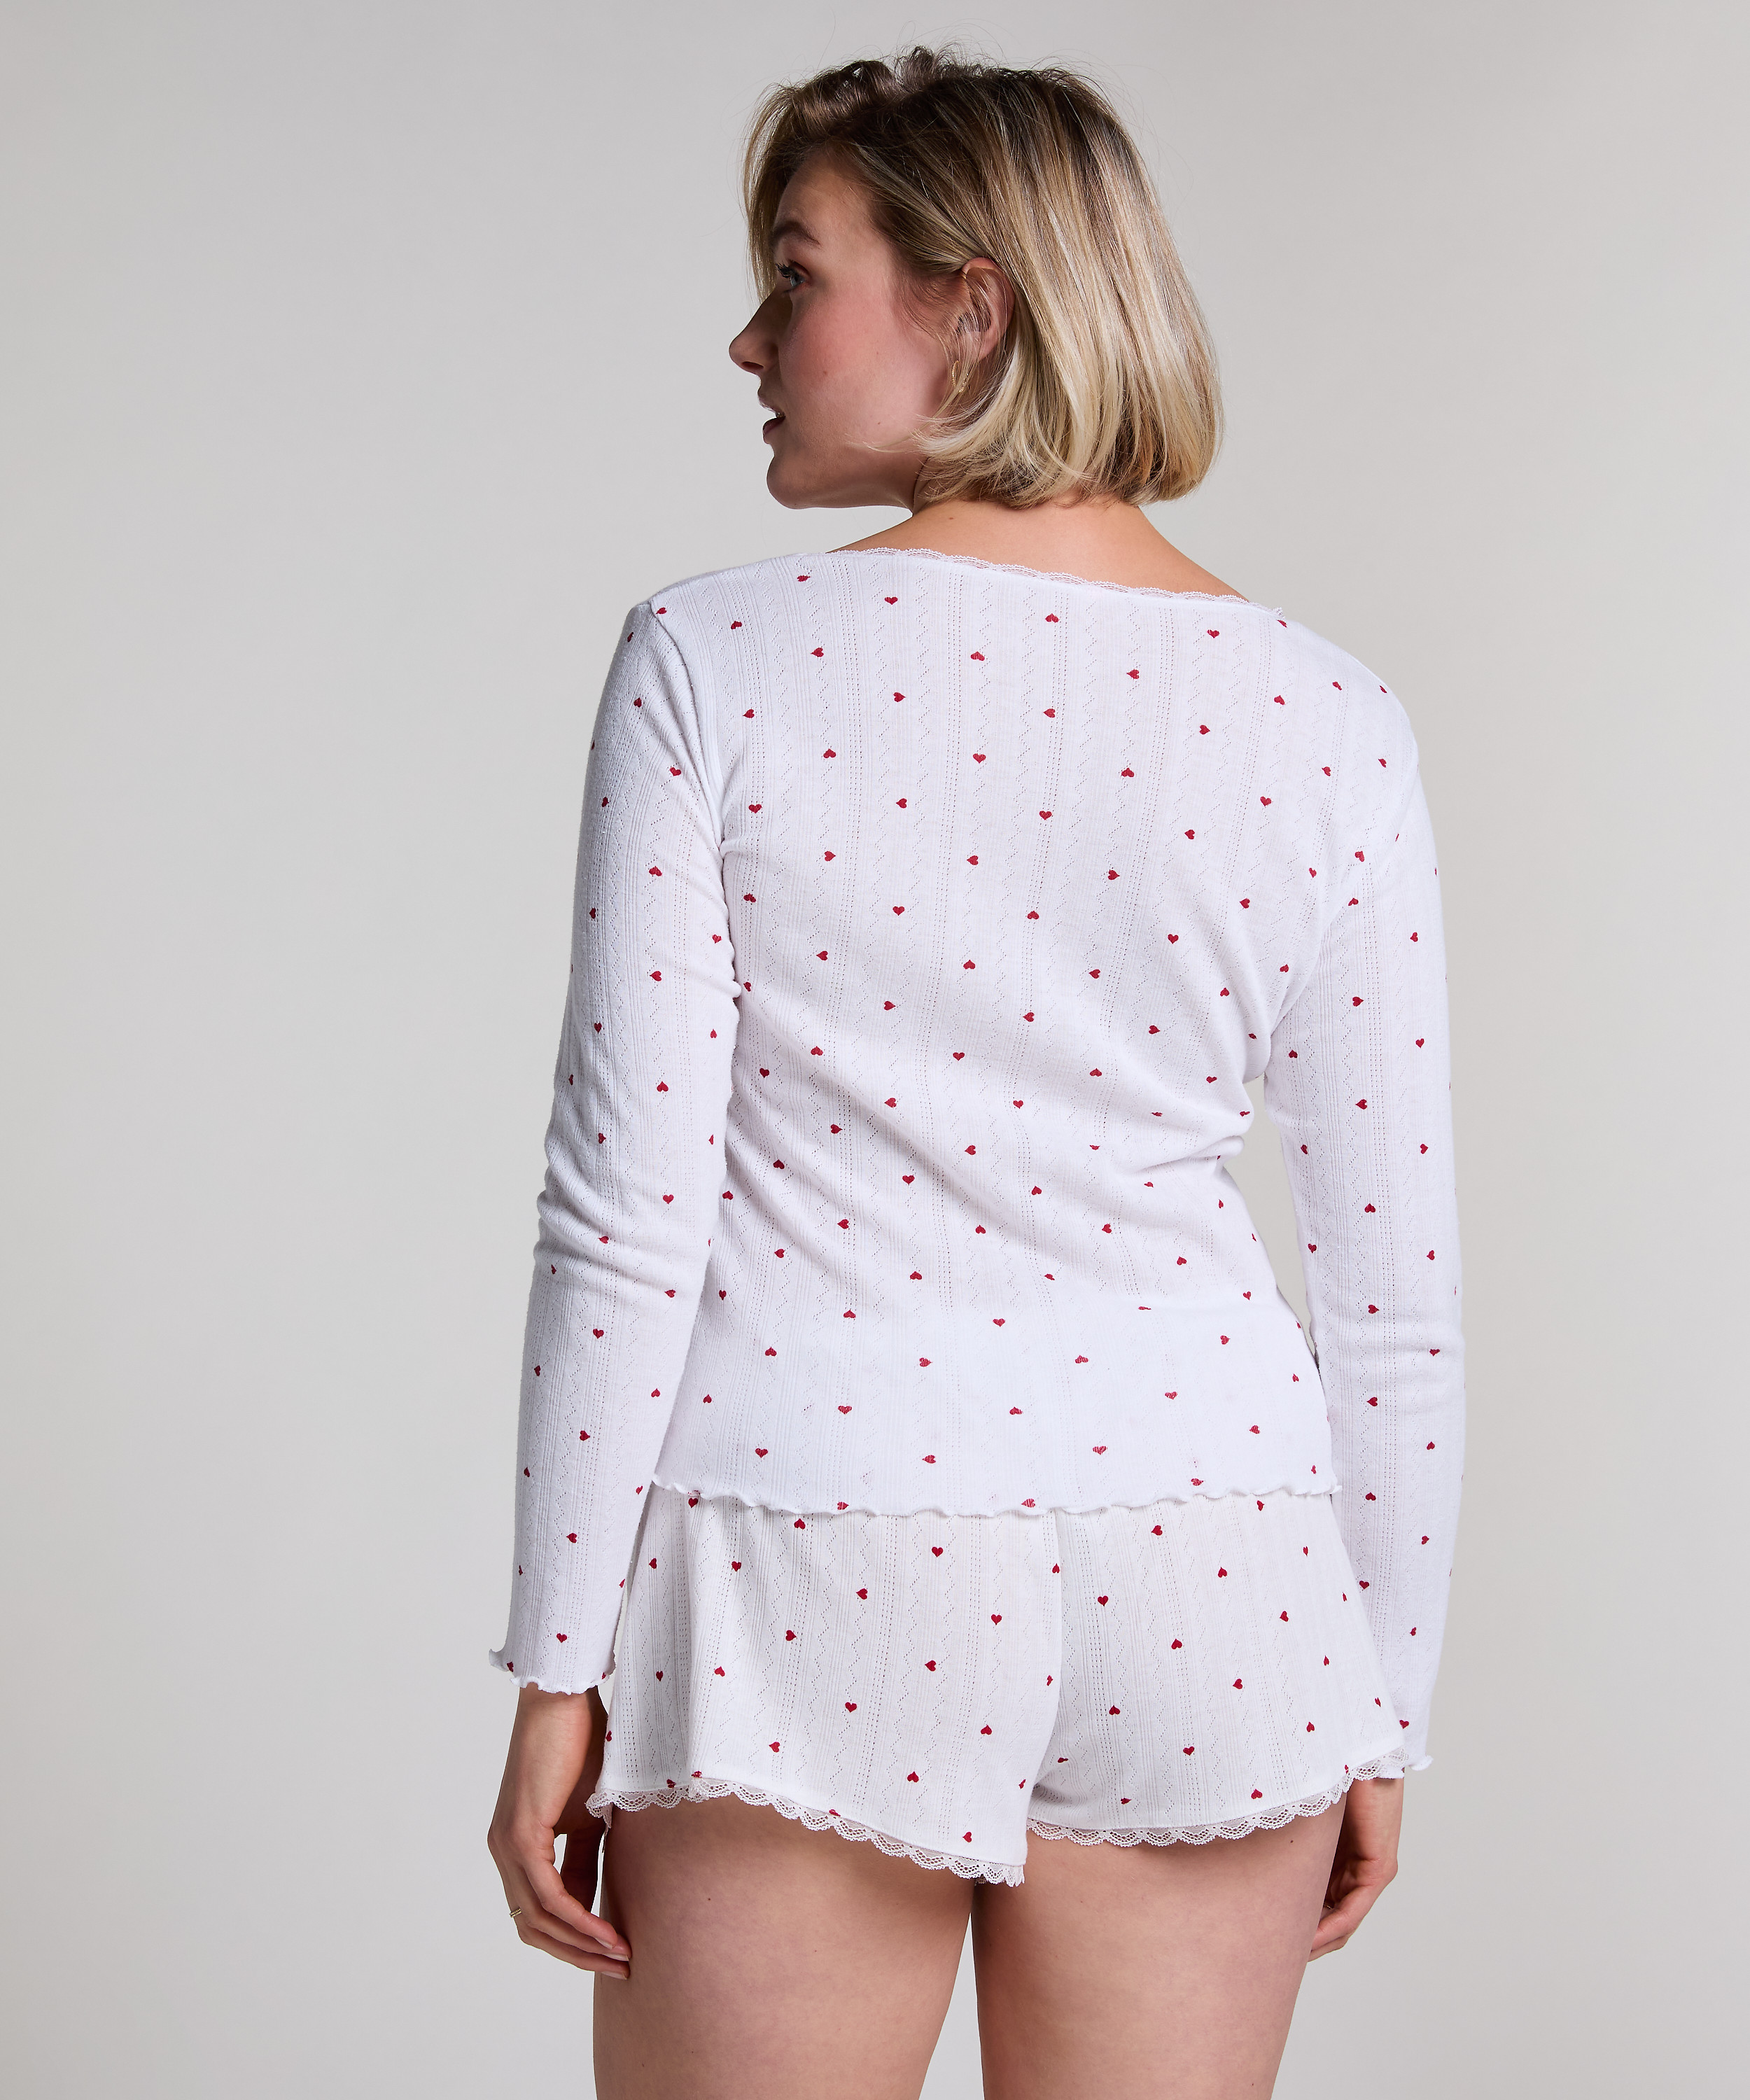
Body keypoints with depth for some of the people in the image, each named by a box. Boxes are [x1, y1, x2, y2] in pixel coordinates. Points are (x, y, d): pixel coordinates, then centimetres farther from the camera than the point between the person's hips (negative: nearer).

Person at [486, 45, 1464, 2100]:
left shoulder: (714, 659, -7)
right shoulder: (1322, 715, 0)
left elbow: (629, 1207, -9)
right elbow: (1394, 1269, 1)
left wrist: (557, 1672, -2)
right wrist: (1385, 1700, 11)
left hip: (807, 1569, -2)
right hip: (1202, 1583, 3)